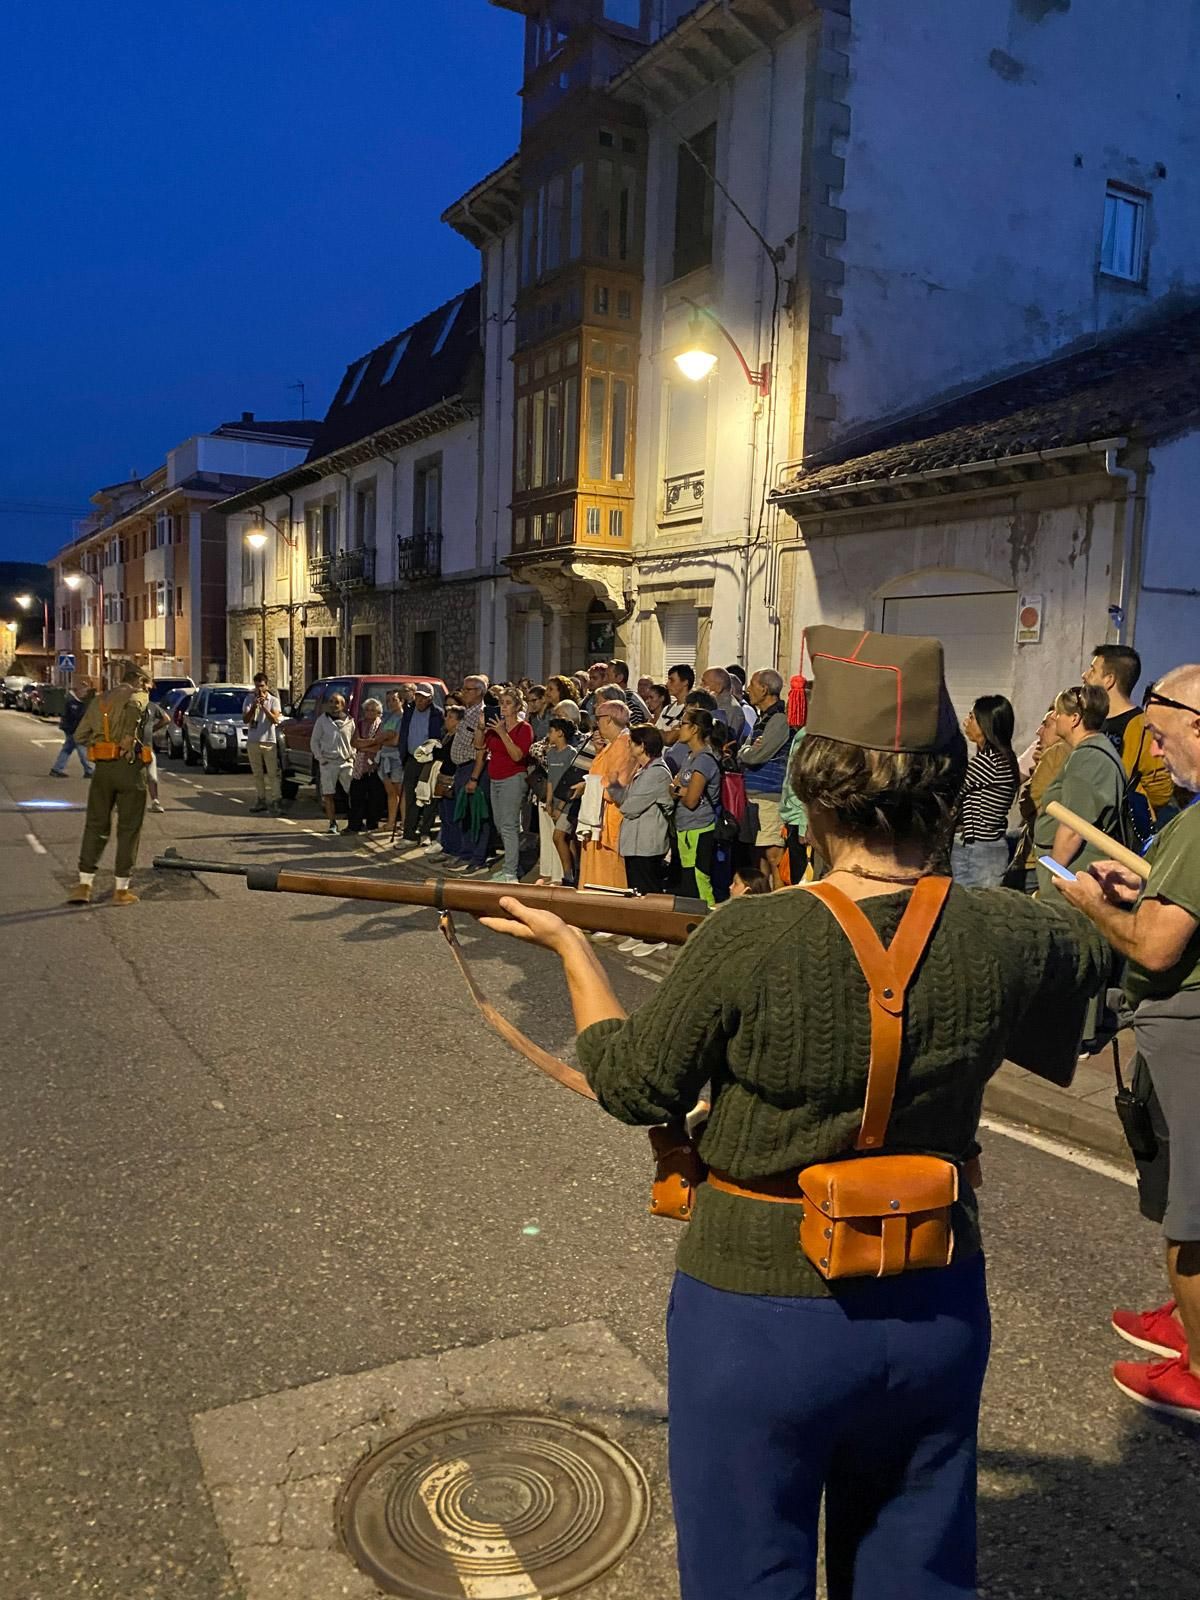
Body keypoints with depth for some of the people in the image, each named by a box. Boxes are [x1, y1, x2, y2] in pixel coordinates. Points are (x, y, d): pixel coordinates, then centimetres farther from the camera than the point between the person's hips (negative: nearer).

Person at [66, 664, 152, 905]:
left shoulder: (98, 700, 17)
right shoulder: (139, 695, 0)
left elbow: (79, 736, 12)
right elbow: (134, 706, -27)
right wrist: (130, 738, -20)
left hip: (102, 768, 5)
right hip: (129, 766, -4)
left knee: (95, 825, 11)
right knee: (129, 828, 4)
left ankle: (84, 885, 3)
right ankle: (121, 890, 6)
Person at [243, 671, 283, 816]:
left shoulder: (274, 700, 2)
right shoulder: (249, 699, 7)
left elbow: (275, 720, -11)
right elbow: (245, 719, -2)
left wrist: (263, 707, -19)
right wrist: (254, 707, -15)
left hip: (269, 741, -3)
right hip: (252, 741, 3)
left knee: (272, 773, -8)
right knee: (257, 774, 9)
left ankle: (277, 801, -10)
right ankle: (262, 800, 17)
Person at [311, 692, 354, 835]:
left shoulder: (349, 722, 7)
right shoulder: (322, 720, 2)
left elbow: (353, 742, 15)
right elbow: (314, 742, 4)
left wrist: (352, 756, 1)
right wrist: (320, 758, -5)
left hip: (346, 762, 1)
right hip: (328, 763, -1)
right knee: (328, 795, 0)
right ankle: (333, 824, 9)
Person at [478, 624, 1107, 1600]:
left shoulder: (747, 940, -25)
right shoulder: (1005, 942, -14)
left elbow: (635, 1089, -10)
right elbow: (1091, 947, 11)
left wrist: (570, 946, 2)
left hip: (762, 1315, -3)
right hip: (937, 1308, 4)